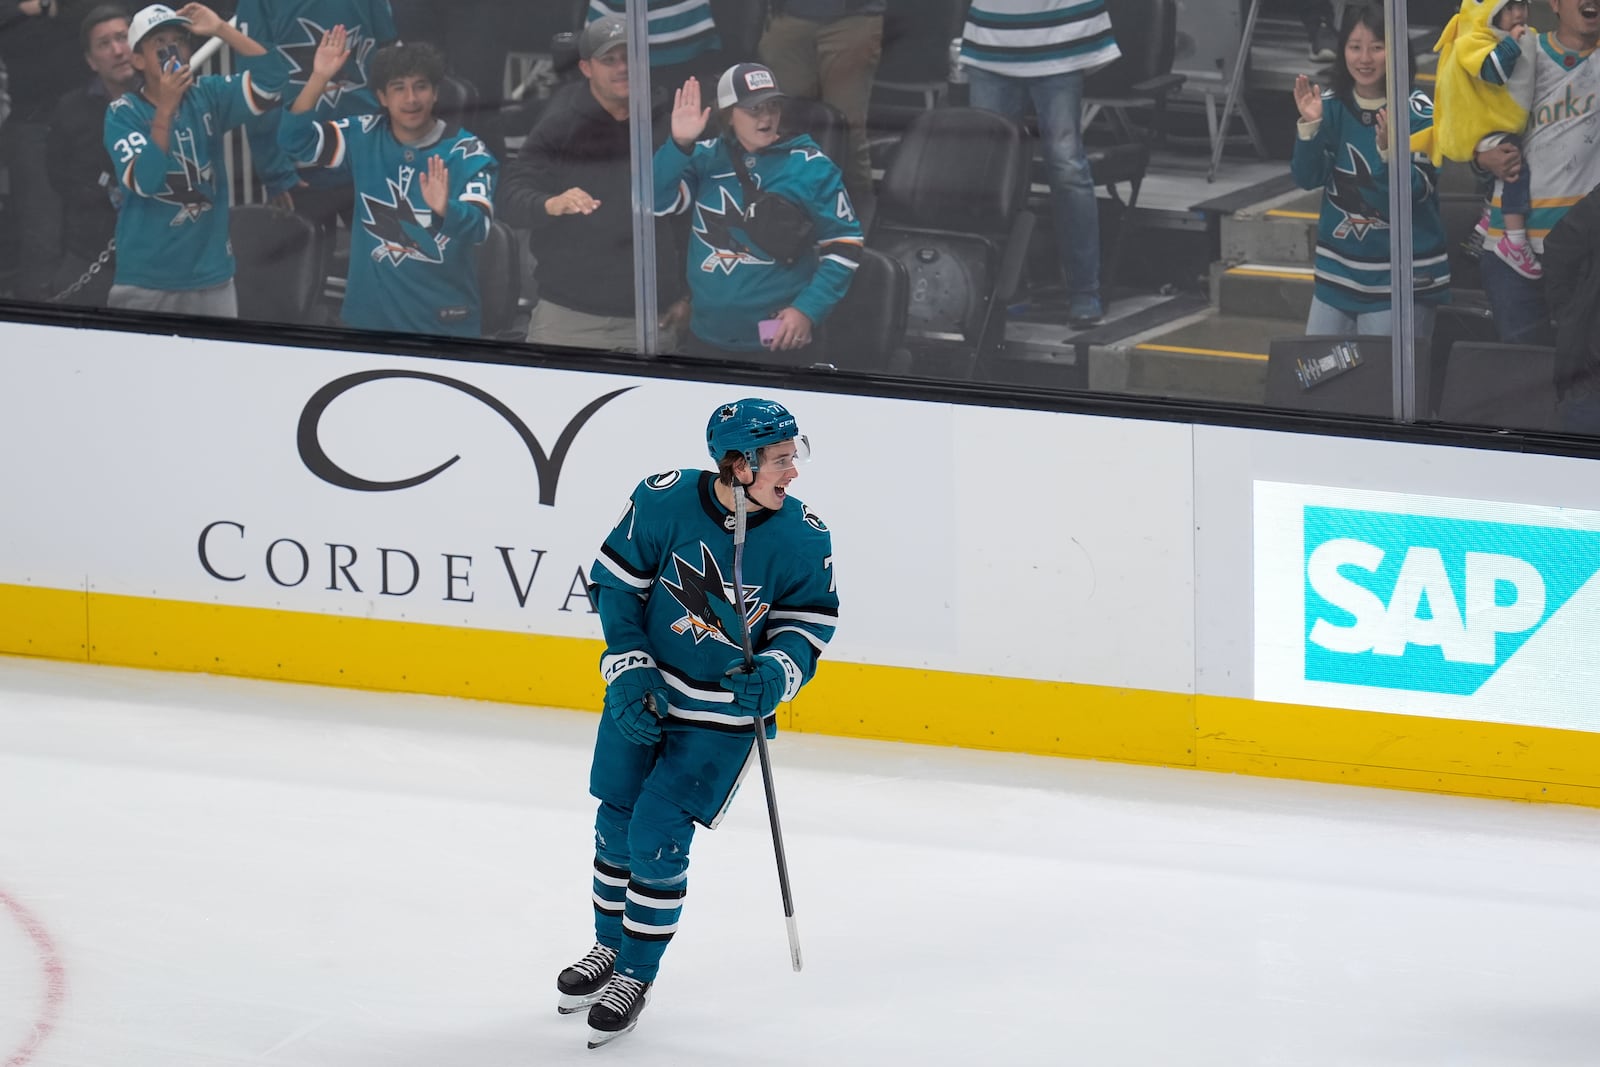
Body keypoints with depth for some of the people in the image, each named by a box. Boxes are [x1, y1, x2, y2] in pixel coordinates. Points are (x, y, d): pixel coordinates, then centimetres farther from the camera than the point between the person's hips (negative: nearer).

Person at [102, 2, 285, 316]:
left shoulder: (209, 96, 4)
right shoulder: (123, 113, -6)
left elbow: (271, 77, -10)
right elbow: (144, 182, -20)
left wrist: (220, 29, -15)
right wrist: (165, 108, -24)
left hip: (212, 277, 3)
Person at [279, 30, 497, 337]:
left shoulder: (467, 153, -10)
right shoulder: (363, 137, 0)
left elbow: (479, 227, -23)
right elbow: (295, 140, -9)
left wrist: (444, 210, -45)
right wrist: (319, 79, -22)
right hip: (369, 314, 2)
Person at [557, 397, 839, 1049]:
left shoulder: (804, 538, -17)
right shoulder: (665, 501, -20)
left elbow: (809, 621, -3)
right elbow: (616, 581, -7)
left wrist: (775, 673, -22)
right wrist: (629, 673, -12)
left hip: (724, 715, -2)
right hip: (645, 694, 2)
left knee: (658, 838, -6)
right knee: (617, 824, 14)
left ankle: (637, 974, 13)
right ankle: (610, 947, 39)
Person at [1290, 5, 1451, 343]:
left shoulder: (1417, 113, -10)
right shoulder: (1331, 106, 3)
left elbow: (1419, 193, -14)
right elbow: (1307, 178, -2)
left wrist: (1389, 151, -31)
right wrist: (1310, 126, -17)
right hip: (1337, 272, 5)